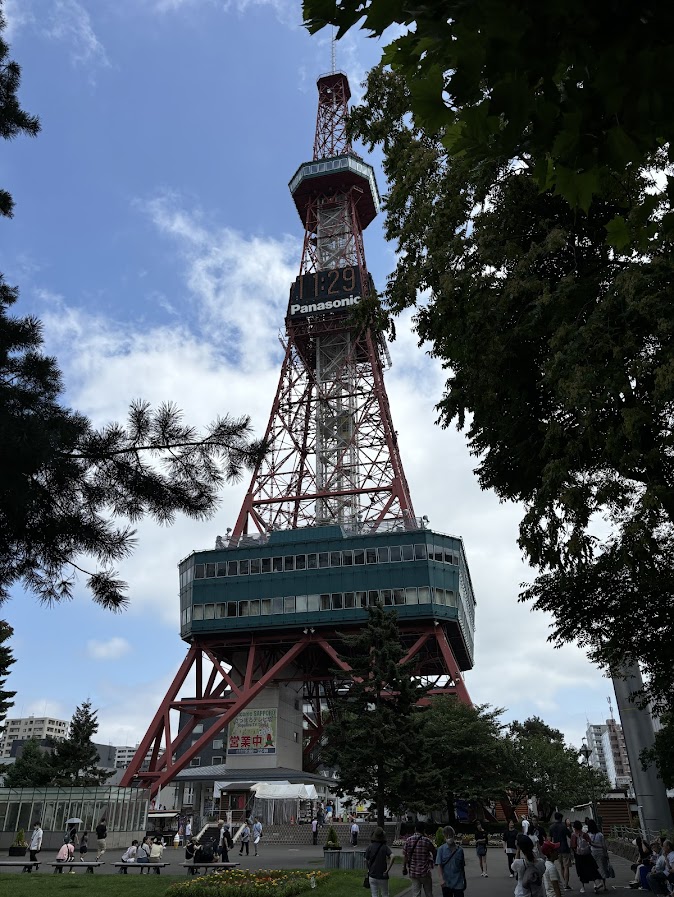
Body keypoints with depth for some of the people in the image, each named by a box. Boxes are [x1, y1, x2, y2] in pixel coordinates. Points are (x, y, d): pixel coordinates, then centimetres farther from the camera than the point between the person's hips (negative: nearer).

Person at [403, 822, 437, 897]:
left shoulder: (408, 840, -5)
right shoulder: (427, 841, -10)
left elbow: (405, 856, -2)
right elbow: (434, 853, 4)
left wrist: (404, 867, 10)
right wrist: (433, 862, 23)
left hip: (413, 872, 2)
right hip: (425, 871, -2)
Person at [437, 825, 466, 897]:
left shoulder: (460, 850, 0)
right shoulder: (442, 849, -5)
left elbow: (462, 866, 9)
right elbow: (439, 865, -7)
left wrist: (464, 881, 13)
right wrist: (442, 879, -15)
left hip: (458, 883, 1)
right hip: (446, 883, -1)